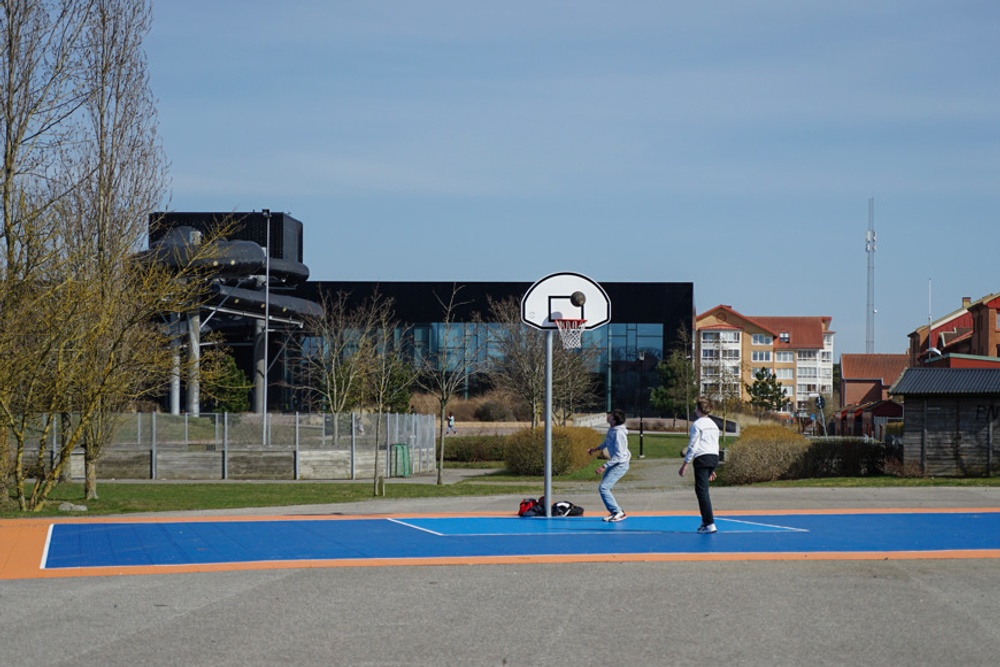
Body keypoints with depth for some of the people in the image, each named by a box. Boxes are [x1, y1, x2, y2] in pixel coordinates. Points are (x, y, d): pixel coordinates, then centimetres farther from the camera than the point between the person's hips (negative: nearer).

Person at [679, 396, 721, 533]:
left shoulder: (697, 424, -6)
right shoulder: (713, 425, 17)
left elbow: (693, 446, -10)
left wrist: (685, 464, -5)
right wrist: (712, 469, 25)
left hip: (702, 459, -8)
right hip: (715, 457, 8)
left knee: (702, 490, -7)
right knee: (703, 490, 18)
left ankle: (709, 523, -15)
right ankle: (705, 521, 16)